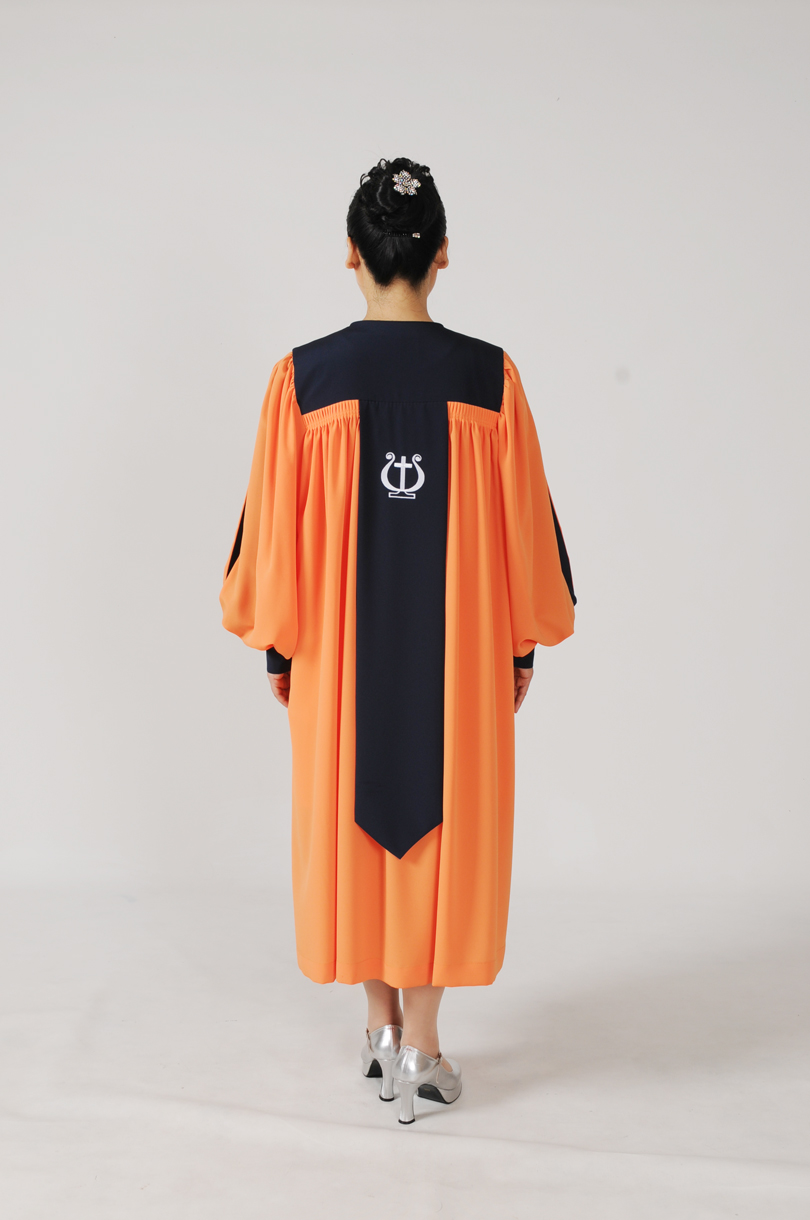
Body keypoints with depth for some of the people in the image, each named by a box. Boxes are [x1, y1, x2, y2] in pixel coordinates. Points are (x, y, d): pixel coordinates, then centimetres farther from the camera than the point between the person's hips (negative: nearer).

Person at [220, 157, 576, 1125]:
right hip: (457, 645, 0)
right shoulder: (490, 379, -7)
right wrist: (523, 644, 9)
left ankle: (382, 1026, 26)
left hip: (341, 644, 0)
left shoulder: (303, 378, -8)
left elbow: (276, 527, -4)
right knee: (443, 821, 10)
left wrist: (276, 644, 7)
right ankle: (420, 1047, 15)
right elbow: (523, 526, -2)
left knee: (354, 818, 14)